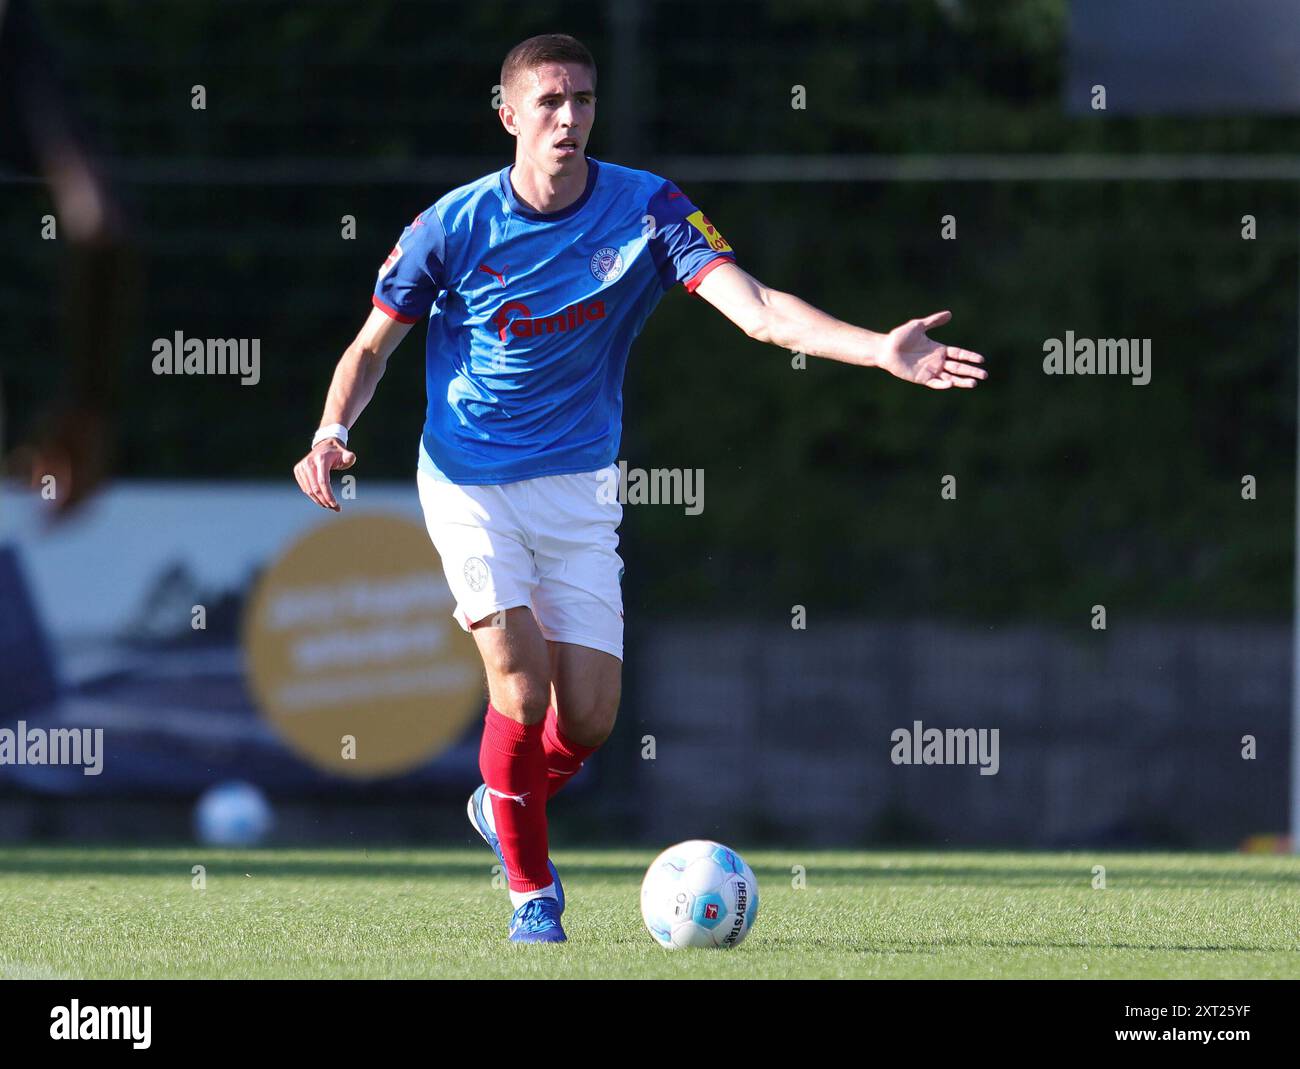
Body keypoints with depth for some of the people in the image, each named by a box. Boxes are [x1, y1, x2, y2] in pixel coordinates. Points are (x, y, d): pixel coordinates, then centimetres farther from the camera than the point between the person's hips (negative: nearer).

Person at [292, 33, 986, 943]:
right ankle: (532, 892, 1)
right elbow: (373, 346, 3)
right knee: (521, 683, -18)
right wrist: (332, 433, -17)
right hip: (468, 480, -2)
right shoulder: (453, 227, -11)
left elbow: (758, 308, -21)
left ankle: (508, 805, 33)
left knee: (590, 720, -2)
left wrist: (882, 350, -36)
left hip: (578, 485, 2)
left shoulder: (646, 210, -10)